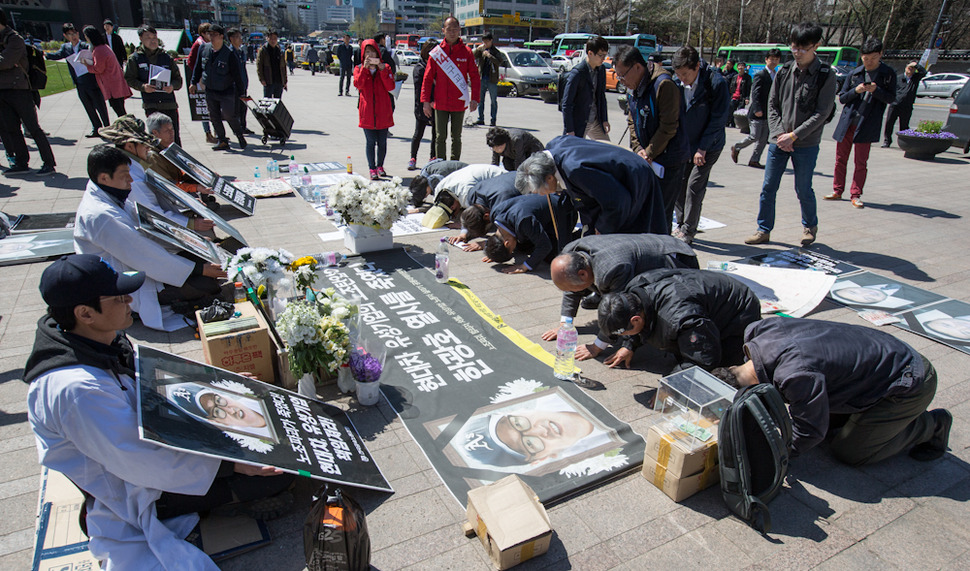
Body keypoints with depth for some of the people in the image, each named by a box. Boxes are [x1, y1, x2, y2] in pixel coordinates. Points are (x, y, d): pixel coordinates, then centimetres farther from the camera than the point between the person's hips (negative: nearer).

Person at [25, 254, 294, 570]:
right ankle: (235, 494, 10)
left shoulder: (102, 338, -8)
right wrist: (231, 464, -29)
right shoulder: (75, 389, -36)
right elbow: (142, 463, -32)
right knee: (277, 467, -18)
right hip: (138, 494, -9)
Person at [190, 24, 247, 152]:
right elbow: (198, 67, 13)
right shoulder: (204, 49, 0)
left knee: (228, 115, -12)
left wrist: (240, 92, -8)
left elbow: (237, 74, -9)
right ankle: (222, 140, 16)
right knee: (214, 117, 6)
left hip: (226, 91, -5)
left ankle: (240, 136, 11)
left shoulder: (229, 54, -14)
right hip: (209, 91, 5)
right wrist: (194, 82, 13)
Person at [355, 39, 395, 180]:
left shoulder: (385, 68, 7)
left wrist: (383, 70, -15)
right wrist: (365, 68, -19)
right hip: (367, 111, -1)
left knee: (382, 142, 7)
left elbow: (391, 87, -8)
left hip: (383, 111, 1)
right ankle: (372, 169, 7)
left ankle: (380, 166, 25)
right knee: (371, 142, -1)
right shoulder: (359, 69, 7)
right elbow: (358, 84, -13)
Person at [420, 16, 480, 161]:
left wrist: (474, 99, -7)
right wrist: (426, 100, -3)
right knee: (441, 137, 0)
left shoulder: (466, 52, 2)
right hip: (440, 104, 0)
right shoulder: (436, 52, 2)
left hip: (459, 103, 1)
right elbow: (428, 78, 3)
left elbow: (475, 77, 3)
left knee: (456, 137, 10)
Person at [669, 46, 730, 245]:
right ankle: (680, 226, 19)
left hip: (707, 146, -5)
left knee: (695, 186, -8)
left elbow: (718, 119, -14)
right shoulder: (677, 84, -3)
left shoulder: (716, 84, -17)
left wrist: (702, 149, -16)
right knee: (678, 183, 4)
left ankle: (688, 232, 2)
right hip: (684, 145, 5)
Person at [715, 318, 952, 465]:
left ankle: (930, 426, 12)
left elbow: (811, 431, -23)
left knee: (848, 452, 2)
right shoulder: (761, 330, -14)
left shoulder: (797, 375, -37)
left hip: (912, 383, -8)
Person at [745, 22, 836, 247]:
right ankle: (764, 230, 14)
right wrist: (779, 133, -7)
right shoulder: (785, 71, 5)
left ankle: (810, 226, 30)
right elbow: (772, 104, 6)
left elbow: (822, 113, -10)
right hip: (778, 141, 3)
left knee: (803, 189, 7)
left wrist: (793, 135, -16)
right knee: (768, 187, 2)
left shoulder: (825, 75, -5)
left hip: (806, 144, -3)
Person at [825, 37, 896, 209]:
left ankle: (856, 195, 7)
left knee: (861, 162, 0)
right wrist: (856, 90, -11)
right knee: (840, 159, 7)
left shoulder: (888, 74, 3)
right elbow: (842, 97, 8)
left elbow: (891, 98, 0)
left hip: (866, 124, -2)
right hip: (847, 122, 2)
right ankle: (837, 191, 19)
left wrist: (876, 90, -17)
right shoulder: (854, 74, 7)